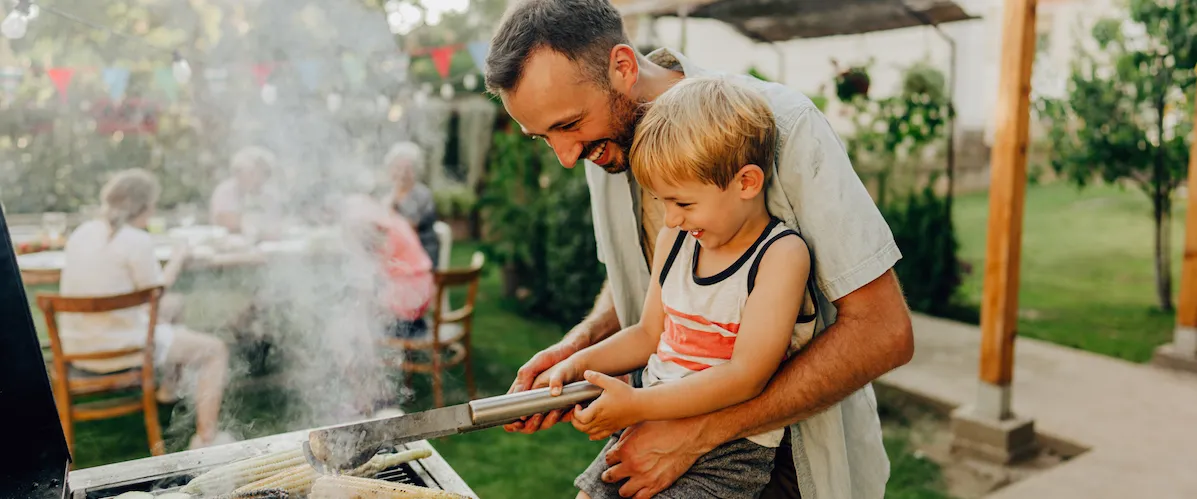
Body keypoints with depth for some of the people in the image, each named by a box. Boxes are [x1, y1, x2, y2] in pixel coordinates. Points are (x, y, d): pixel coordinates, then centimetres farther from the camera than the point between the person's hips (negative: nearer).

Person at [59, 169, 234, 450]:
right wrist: (177, 260, 2)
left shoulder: (83, 232, 4)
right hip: (119, 349, -9)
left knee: (172, 305, 31)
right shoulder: (137, 240, -20)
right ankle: (205, 439, 4)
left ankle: (167, 384, 46)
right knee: (215, 350, 4)